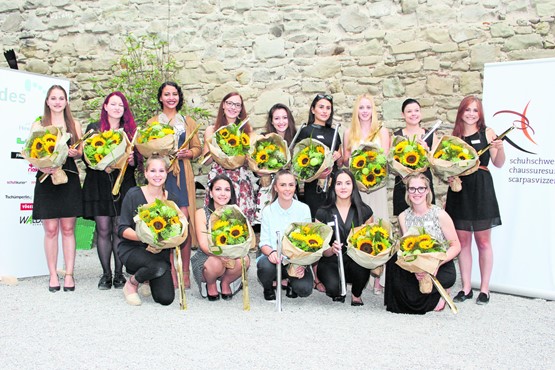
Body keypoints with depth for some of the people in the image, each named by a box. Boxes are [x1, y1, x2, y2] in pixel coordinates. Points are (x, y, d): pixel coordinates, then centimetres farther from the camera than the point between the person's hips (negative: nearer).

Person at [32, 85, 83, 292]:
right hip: (46, 180, -1)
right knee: (51, 229, -1)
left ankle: (69, 274, 8)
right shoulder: (38, 125, 7)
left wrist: (75, 153, -12)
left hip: (69, 179, 1)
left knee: (68, 229, 2)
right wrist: (43, 166, -17)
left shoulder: (74, 125, 12)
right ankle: (53, 275, 9)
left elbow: (81, 151, 11)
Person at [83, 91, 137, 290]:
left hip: (124, 184, 1)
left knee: (120, 230, -2)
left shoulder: (131, 130, 12)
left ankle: (119, 273, 6)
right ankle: (106, 274, 8)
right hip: (99, 184, -1)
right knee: (103, 230, -1)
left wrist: (132, 160, -11)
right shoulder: (94, 128, 9)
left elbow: (137, 158, 12)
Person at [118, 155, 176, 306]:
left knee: (166, 299, -12)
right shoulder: (133, 195, -7)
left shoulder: (172, 199, 2)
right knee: (159, 267, -36)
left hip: (159, 252, 4)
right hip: (132, 249, -3)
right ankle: (131, 283, -2)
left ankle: (149, 277, 23)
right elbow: (122, 230, -9)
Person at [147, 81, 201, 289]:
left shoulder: (188, 122, 19)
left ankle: (185, 272, -4)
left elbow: (197, 148, 17)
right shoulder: (152, 122, 17)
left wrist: (188, 153, -5)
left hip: (183, 174, 0)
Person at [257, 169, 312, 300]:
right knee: (266, 265, -35)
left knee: (304, 288, -27)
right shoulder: (268, 211, -1)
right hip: (275, 259, 0)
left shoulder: (304, 209, 0)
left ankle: (291, 282, 13)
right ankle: (268, 288, 3)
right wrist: (271, 252, -27)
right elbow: (264, 243, -3)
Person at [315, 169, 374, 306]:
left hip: (356, 261, 1)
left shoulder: (364, 211, 2)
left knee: (361, 268, -35)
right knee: (333, 287, -32)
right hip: (330, 263, -1)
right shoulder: (323, 213, -1)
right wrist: (331, 249, -24)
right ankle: (338, 291, 10)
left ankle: (356, 294, 2)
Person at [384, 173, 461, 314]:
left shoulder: (440, 214, -9)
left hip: (442, 268, -4)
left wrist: (436, 264, -23)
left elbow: (456, 246, -7)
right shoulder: (403, 217, 2)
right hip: (416, 267, 4)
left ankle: (438, 297, 4)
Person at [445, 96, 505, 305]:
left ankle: (484, 289, 13)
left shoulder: (487, 133, 1)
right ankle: (466, 288, 16)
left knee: (483, 241, 3)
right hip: (459, 189, 3)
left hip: (481, 190, -3)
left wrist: (499, 148, -21)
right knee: (462, 241, 7)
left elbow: (498, 164, -4)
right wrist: (448, 175, -2)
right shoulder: (453, 136, 9)